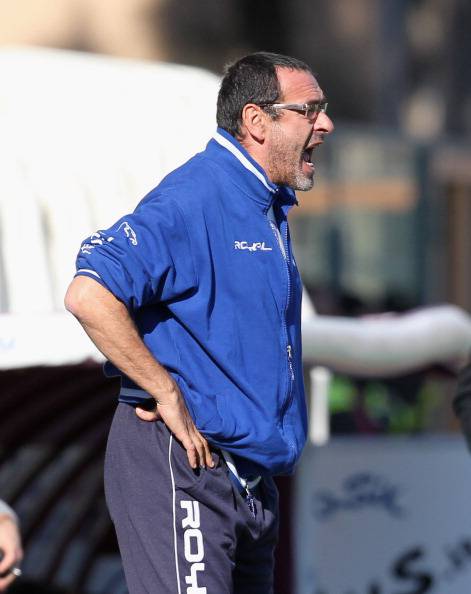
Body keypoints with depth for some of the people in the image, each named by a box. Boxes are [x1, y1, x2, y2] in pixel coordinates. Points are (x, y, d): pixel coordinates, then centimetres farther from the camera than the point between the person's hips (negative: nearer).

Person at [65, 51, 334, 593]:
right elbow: (89, 296, -27)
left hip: (251, 474, 10)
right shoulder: (195, 198, -15)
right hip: (180, 465, -9)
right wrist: (167, 394, -21)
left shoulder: (271, 207, 16)